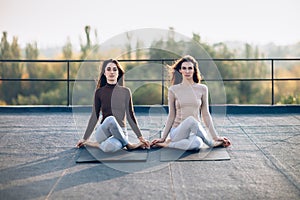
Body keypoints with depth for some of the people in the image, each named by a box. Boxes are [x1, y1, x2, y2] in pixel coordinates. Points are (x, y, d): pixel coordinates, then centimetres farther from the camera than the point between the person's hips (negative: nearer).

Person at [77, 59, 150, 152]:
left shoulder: (125, 91, 6)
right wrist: (85, 138, 8)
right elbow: (94, 116, 8)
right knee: (110, 119, -36)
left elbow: (130, 115, 9)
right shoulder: (99, 92, 5)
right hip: (103, 132, 1)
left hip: (120, 133, -1)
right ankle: (128, 145, -14)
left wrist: (140, 137, 6)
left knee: (109, 147, -38)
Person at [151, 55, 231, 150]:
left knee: (197, 143, -40)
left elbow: (205, 115, 8)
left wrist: (215, 136, 5)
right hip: (178, 131, 0)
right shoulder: (173, 90, 3)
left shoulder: (202, 89, 5)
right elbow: (171, 116, 8)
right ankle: (212, 143, -10)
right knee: (191, 120, -37)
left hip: (195, 131, 0)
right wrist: (163, 137, 6)